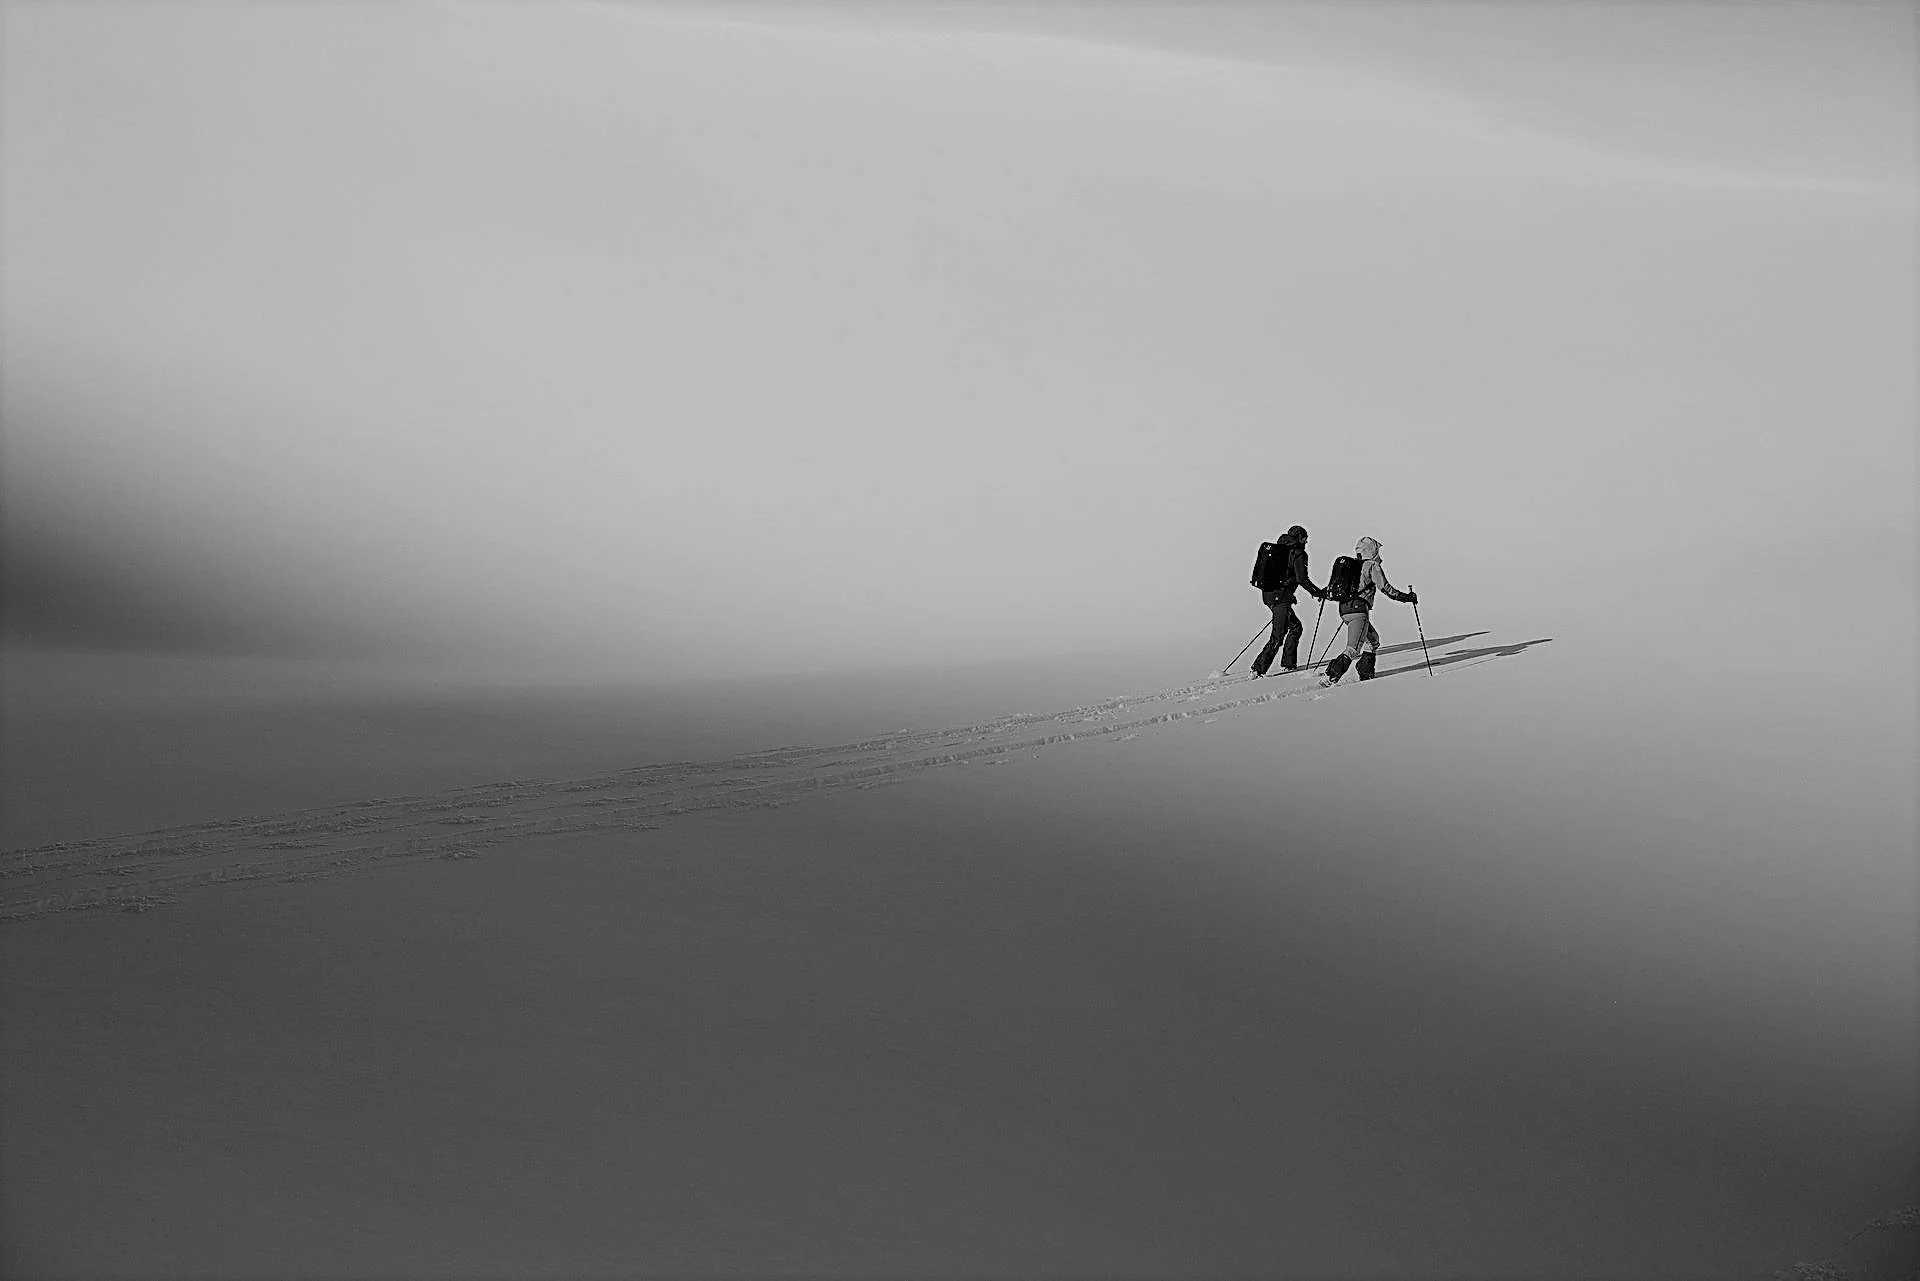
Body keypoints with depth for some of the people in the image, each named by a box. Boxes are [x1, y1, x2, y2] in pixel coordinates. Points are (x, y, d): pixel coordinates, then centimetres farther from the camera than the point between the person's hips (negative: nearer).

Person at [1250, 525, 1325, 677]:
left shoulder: (1279, 549, 17)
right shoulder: (1297, 553, -7)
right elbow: (1302, 579, -14)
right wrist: (1319, 593, -2)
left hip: (1268, 594, 9)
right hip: (1280, 597, -9)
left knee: (1295, 626, 21)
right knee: (1278, 636, -7)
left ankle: (1289, 663, 21)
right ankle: (1259, 669, -13)